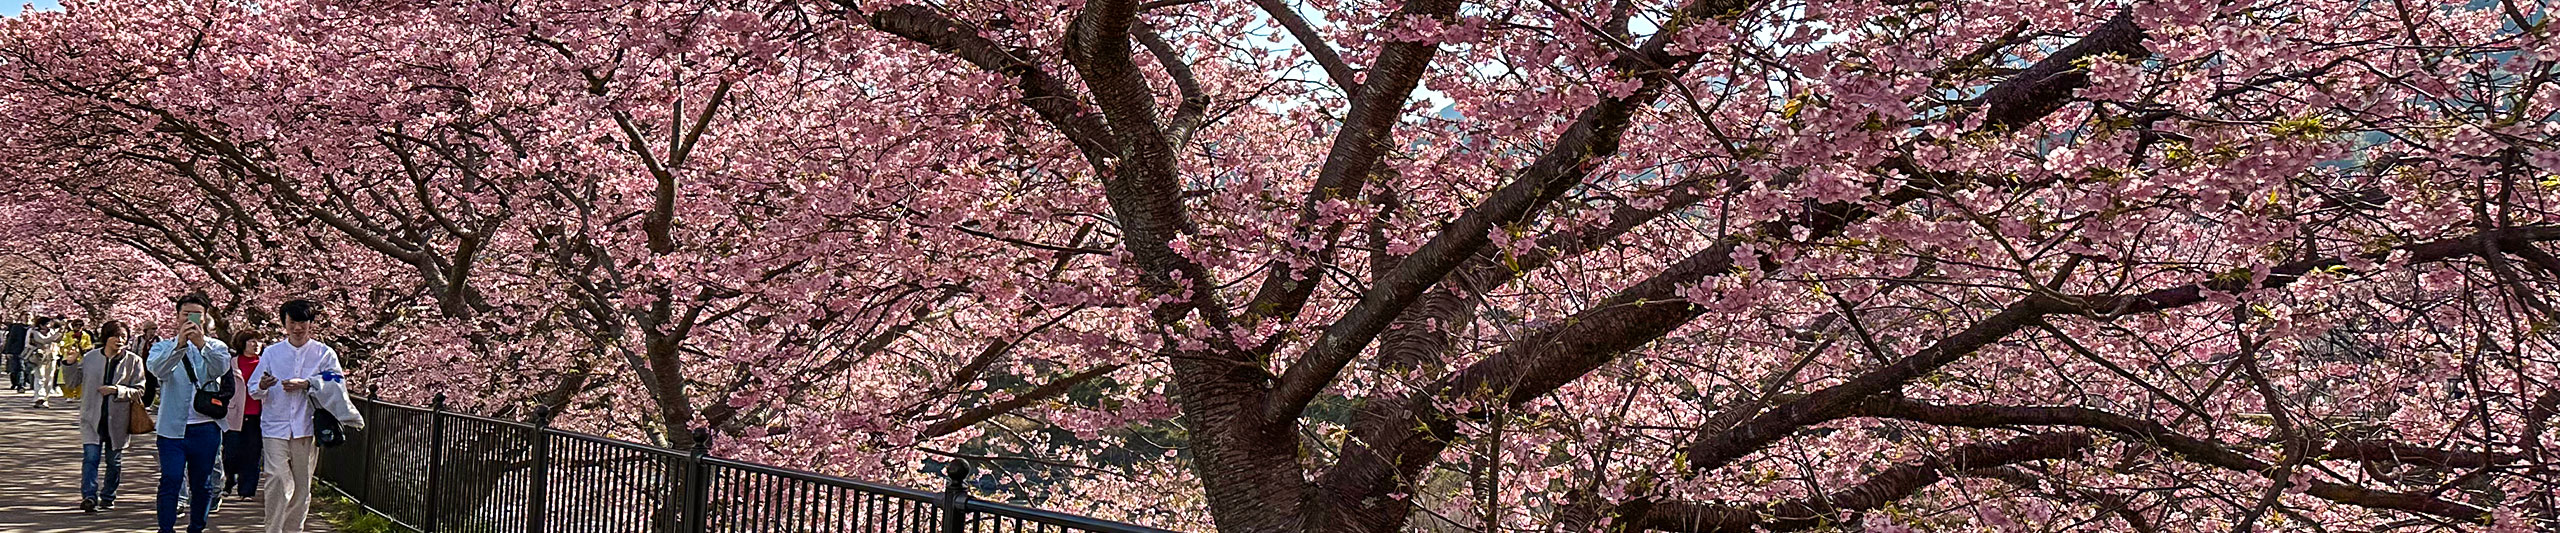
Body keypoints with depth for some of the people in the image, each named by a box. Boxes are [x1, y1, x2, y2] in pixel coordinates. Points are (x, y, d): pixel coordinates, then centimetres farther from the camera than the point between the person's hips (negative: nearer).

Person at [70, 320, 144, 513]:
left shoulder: (133, 361, 0)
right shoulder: (90, 358, 4)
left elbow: (139, 391, -2)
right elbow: (73, 383, 12)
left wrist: (117, 390, -17)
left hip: (118, 419, 0)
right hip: (92, 417, 0)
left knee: (114, 461, 10)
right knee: (90, 457, -13)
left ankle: (107, 497, 24)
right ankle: (89, 497, -17)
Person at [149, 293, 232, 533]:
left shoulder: (215, 347, 7)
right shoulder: (164, 346, 6)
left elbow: (221, 367, -16)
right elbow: (157, 368, -17)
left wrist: (202, 344, -34)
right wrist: (179, 344, -35)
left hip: (205, 428, 1)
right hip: (173, 428, -1)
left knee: (202, 484, 9)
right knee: (170, 481, -8)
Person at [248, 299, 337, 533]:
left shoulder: (325, 354, 6)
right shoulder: (271, 352, 10)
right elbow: (253, 390, 10)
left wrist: (306, 384, -14)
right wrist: (262, 386, -14)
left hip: (307, 428, 0)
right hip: (276, 427, 0)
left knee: (302, 486, 7)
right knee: (277, 482, -14)